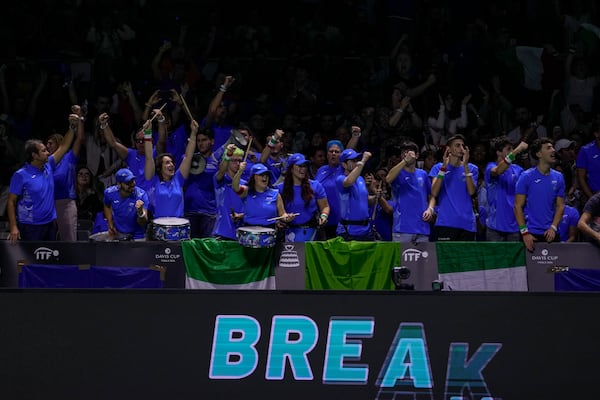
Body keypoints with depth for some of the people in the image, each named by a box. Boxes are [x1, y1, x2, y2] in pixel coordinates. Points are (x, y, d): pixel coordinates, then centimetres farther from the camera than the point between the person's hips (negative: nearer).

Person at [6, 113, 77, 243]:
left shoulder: (48, 167, 7)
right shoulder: (21, 175, -11)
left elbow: (63, 147, 14)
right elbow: (11, 202, -10)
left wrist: (72, 127, 4)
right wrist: (13, 227, -17)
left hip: (50, 224, 7)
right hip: (30, 227, -7)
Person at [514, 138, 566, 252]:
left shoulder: (558, 177, 7)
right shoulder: (526, 177, -5)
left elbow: (560, 206, 9)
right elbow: (518, 206, -6)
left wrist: (553, 227, -5)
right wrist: (524, 232, -13)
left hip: (551, 234, 4)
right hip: (531, 234, -4)